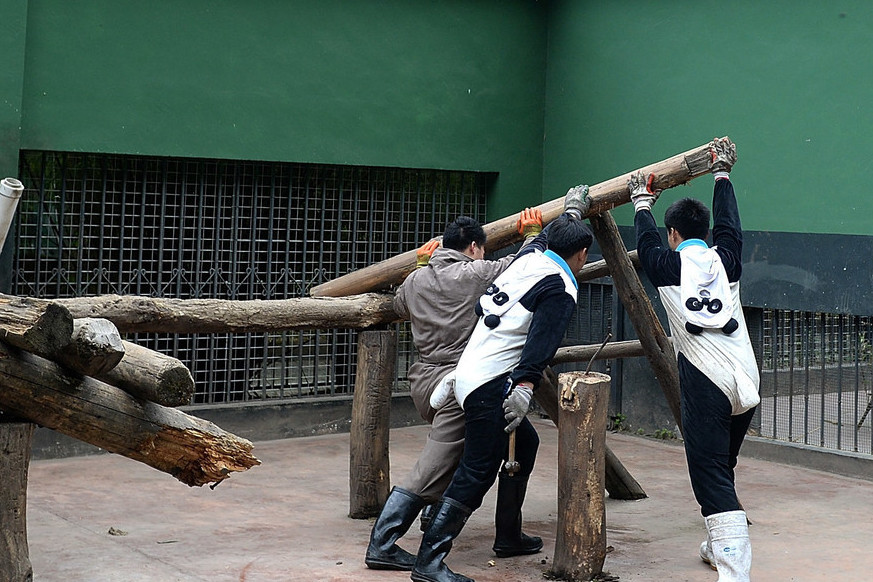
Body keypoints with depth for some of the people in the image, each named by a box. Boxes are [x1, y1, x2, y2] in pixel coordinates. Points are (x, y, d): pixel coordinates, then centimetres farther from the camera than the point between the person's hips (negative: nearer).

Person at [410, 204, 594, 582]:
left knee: (525, 442, 22)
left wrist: (573, 210, 50)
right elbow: (541, 345, -23)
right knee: (478, 472, -11)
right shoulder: (561, 291, -10)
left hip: (470, 373, 10)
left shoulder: (530, 256, 13)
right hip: (490, 386, -10)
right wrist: (525, 388, -30)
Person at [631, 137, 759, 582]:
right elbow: (728, 223, 30)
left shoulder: (668, 265, 4)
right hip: (746, 382, 5)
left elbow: (647, 241, 26)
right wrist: (722, 175, 44)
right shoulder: (726, 259, 11)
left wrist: (642, 202, 43)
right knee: (721, 469, 23)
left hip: (705, 385, -5)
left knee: (711, 477, -10)